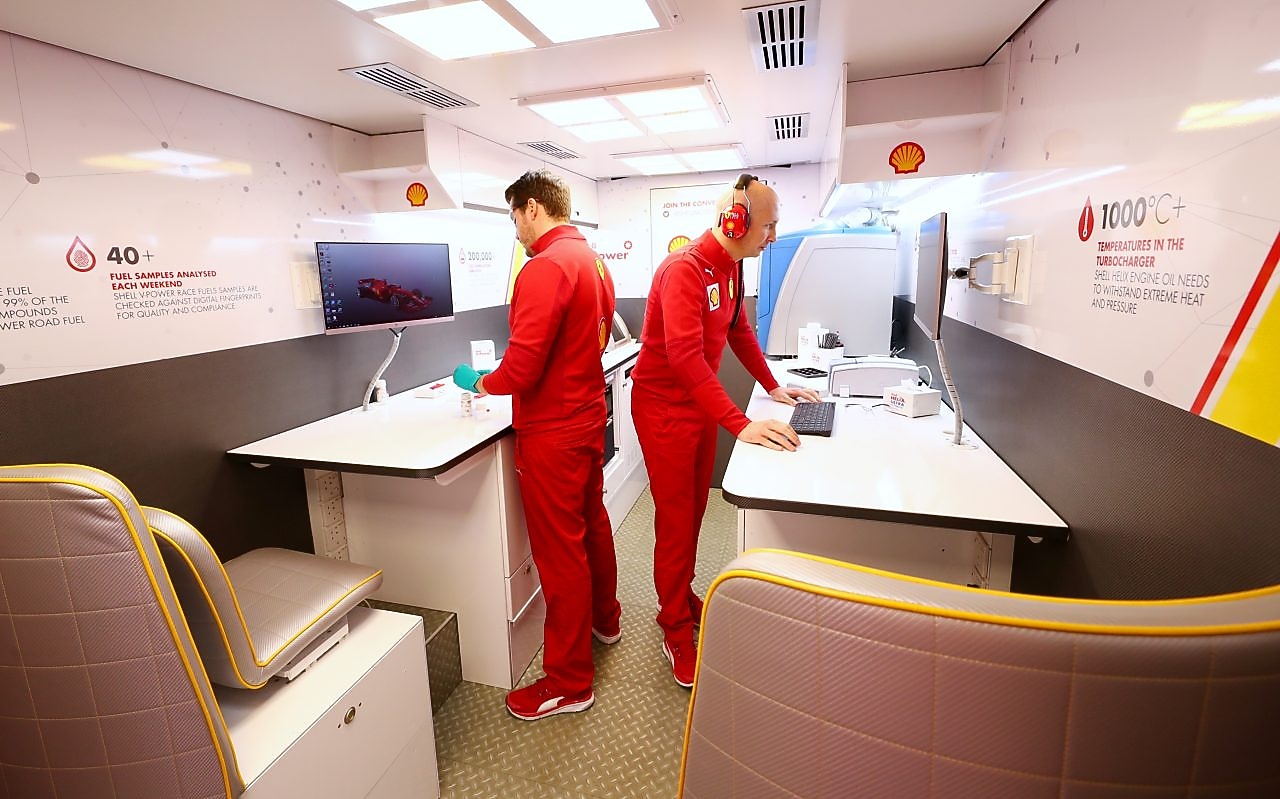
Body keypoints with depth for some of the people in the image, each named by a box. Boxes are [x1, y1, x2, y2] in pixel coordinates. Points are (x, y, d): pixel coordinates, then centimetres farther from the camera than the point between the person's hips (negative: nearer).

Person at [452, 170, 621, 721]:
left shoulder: (546, 267, -21)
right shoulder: (593, 260, 9)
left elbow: (523, 366, -25)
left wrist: (482, 383, -5)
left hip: (552, 432, -9)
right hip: (588, 414, 10)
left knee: (560, 551, 1)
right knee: (592, 522, 23)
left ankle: (568, 683, 18)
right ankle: (604, 620, 45)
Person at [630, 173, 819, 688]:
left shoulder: (732, 268, 6)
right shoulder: (684, 269, -24)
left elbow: (739, 333, 18)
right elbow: (684, 355, -35)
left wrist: (772, 387, 13)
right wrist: (740, 425, -39)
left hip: (701, 402, 8)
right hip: (663, 405, -8)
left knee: (695, 510, 17)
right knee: (676, 519, 1)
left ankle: (684, 596, 37)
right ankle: (675, 630, 19)